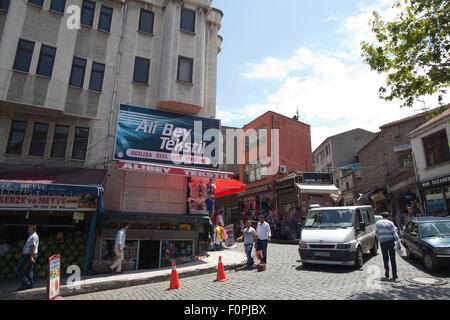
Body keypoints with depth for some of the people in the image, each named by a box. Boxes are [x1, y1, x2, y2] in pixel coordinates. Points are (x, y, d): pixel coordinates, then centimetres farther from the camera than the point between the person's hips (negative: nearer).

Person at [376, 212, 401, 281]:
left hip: (382, 242, 1)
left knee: (385, 257, 14)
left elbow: (376, 233, 9)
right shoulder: (390, 223, -1)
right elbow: (395, 234, -6)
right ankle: (394, 275, 7)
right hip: (390, 241, -1)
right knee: (392, 259, 7)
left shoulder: (378, 223, 4)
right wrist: (398, 243, -4)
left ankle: (386, 268, -13)